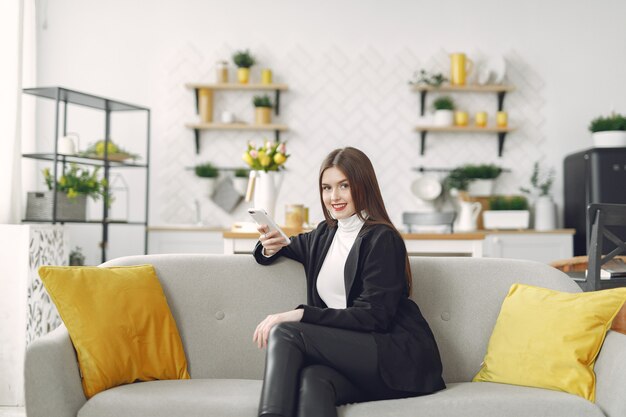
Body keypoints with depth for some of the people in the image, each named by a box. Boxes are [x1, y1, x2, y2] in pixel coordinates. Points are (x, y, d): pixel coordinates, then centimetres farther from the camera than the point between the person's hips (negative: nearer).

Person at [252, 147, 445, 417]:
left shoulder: (382, 239, -5)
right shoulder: (324, 235, 17)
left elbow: (373, 316, -14)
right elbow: (267, 251, 34)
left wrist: (299, 315, -21)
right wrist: (270, 248, 7)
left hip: (401, 360, -5)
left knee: (285, 333, -23)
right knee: (312, 381, -32)